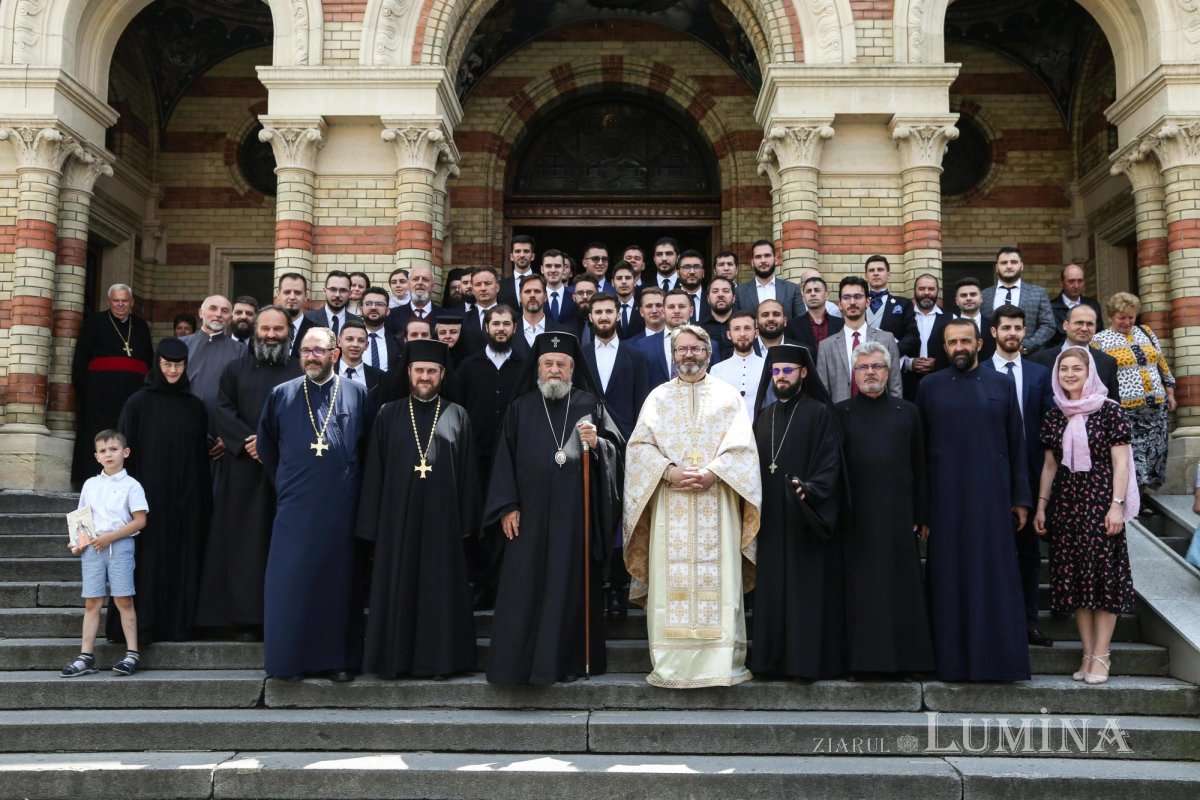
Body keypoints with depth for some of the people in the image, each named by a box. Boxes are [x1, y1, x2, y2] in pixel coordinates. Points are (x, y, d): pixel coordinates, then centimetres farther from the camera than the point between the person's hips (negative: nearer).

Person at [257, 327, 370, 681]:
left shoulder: (356, 394, 3)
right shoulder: (282, 395, 6)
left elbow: (369, 445, 12)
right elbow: (266, 447, 16)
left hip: (341, 506, 0)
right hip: (295, 507, 1)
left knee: (338, 580, 4)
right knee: (290, 582, 0)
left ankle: (339, 658, 13)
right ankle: (290, 658, 11)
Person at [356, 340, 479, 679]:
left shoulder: (457, 416, 5)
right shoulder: (388, 415, 5)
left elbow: (467, 472, 4)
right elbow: (374, 472, 4)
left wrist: (467, 521, -1)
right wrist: (372, 523, -1)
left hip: (442, 517, 0)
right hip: (397, 517, 0)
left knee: (440, 587, 5)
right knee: (396, 588, 6)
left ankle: (438, 658, 15)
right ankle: (394, 658, 16)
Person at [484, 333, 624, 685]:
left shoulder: (589, 405, 8)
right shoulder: (521, 407, 9)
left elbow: (616, 448, 5)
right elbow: (505, 458, 5)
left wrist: (596, 443, -17)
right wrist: (508, 506, -2)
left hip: (575, 513, 0)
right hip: (530, 514, 1)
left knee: (571, 585, 3)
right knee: (525, 586, 0)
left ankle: (568, 660, 12)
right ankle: (518, 660, 7)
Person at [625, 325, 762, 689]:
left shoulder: (728, 395, 10)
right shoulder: (658, 397, 13)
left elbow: (742, 445, 0)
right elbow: (640, 444, 3)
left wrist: (713, 473, -14)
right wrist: (669, 472, -13)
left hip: (717, 502, -1)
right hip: (669, 504, 1)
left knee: (719, 578, -3)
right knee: (670, 579, -2)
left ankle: (722, 661, 1)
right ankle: (671, 662, 2)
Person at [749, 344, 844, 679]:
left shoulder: (819, 414, -3)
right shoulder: (764, 417, 14)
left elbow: (830, 464, -11)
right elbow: (754, 466, 15)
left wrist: (810, 489, -26)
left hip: (807, 521, -5)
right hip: (771, 522, 5)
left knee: (808, 592, -1)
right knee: (773, 591, 8)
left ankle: (810, 658, 7)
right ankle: (774, 657, 15)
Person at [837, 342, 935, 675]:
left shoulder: (907, 412, 8)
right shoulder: (840, 414, 4)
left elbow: (919, 467, 7)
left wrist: (922, 515, 3)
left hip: (898, 515, 1)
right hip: (856, 519, -1)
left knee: (901, 588, 4)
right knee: (860, 590, 3)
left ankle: (905, 657, 13)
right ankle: (862, 658, 10)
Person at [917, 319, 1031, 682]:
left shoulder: (1002, 385, 6)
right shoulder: (930, 387, 6)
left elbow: (1017, 444, 6)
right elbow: (919, 447, 6)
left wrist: (1020, 499, 1)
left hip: (992, 495, 0)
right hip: (946, 497, 0)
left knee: (996, 577, 2)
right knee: (950, 578, 3)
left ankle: (999, 657, 11)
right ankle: (953, 660, 10)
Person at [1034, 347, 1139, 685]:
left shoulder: (1109, 410, -4)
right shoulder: (1054, 415, 10)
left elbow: (1121, 463, -6)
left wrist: (1116, 505, -13)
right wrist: (1041, 505, 9)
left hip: (1100, 502, -5)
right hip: (1066, 504, 5)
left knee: (1103, 574, -3)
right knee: (1073, 577, 5)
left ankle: (1101, 655, 4)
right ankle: (1088, 652, 12)